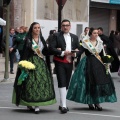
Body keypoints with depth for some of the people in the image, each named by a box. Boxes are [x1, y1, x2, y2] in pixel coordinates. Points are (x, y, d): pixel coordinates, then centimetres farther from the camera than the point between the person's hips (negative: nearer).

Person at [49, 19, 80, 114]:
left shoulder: (75, 37, 14)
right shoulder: (56, 36, -1)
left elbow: (79, 49, 16)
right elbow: (51, 48, -10)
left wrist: (77, 51, -7)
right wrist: (62, 52, -18)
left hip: (69, 62, 5)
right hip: (60, 62, -5)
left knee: (66, 84, 11)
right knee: (62, 83, -13)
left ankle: (61, 104, 22)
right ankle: (64, 106, -16)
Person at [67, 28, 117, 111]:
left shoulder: (100, 42, 11)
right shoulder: (86, 42, -3)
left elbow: (102, 54, 14)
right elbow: (81, 51, -15)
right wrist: (75, 54, -34)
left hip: (99, 64, 4)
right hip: (89, 64, -4)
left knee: (100, 81, -4)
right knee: (90, 83, -3)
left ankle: (97, 102, 3)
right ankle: (90, 102, 9)